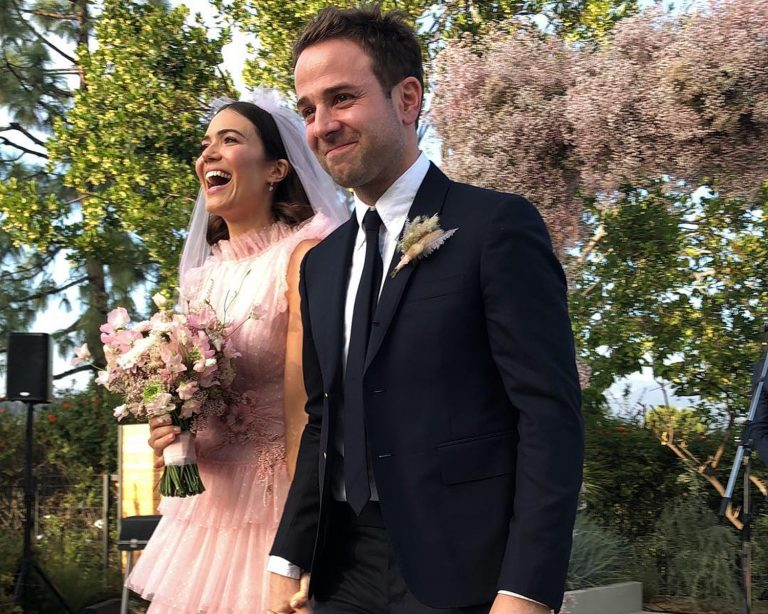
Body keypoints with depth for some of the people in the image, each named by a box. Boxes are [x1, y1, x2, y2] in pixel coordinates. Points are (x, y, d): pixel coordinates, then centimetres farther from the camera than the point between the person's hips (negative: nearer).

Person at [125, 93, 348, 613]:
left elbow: (306, 409, -18)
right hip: (205, 505, 7)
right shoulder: (200, 276, 11)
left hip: (274, 505, -7)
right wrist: (170, 436, -1)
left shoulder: (304, 256, -11)